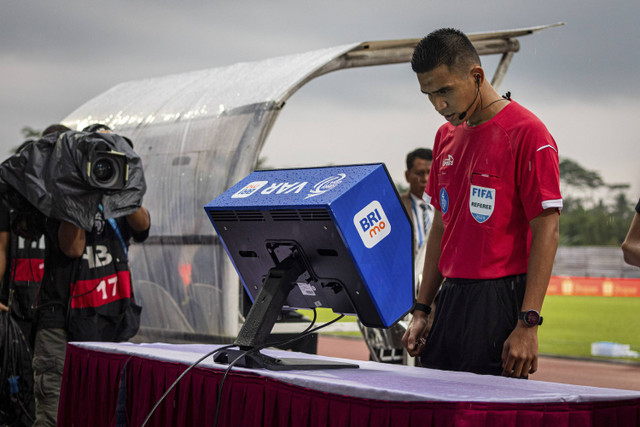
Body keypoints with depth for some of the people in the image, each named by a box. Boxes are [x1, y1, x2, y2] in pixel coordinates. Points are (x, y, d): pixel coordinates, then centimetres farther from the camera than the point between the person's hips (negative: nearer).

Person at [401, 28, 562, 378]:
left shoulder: (527, 133, -10)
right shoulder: (446, 136, 14)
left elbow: (546, 233, -13)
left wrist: (528, 325, -18)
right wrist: (421, 311, 15)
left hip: (501, 301, -7)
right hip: (450, 297, 7)